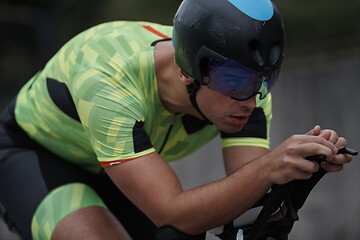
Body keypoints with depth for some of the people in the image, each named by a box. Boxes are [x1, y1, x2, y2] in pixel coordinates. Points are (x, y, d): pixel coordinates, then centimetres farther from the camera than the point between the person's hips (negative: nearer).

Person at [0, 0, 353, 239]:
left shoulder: (244, 82, -24)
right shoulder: (107, 84, -42)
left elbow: (248, 203, -27)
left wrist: (305, 163, -46)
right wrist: (266, 169, -60)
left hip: (120, 170, 6)